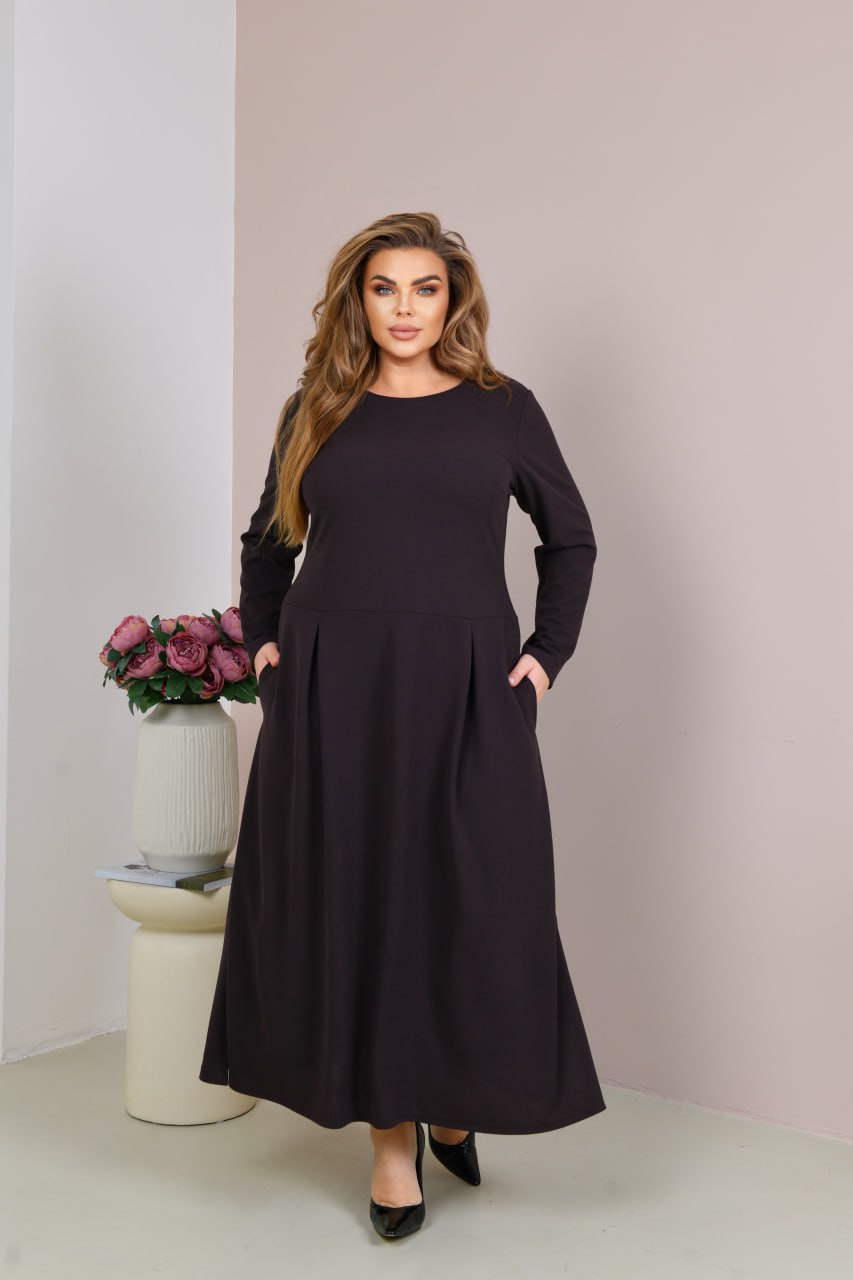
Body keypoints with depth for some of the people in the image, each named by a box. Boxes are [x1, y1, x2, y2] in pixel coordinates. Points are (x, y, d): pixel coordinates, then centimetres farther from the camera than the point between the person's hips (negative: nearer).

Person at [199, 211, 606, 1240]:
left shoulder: (504, 409, 6)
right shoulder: (315, 411, 9)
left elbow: (571, 539, 12)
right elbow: (266, 543, 20)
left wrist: (547, 653, 2)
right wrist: (263, 643, 7)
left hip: (464, 694, -1)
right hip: (333, 693, 1)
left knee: (472, 906, 1)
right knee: (351, 901, 3)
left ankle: (455, 1097, 27)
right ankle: (392, 1136, 17)